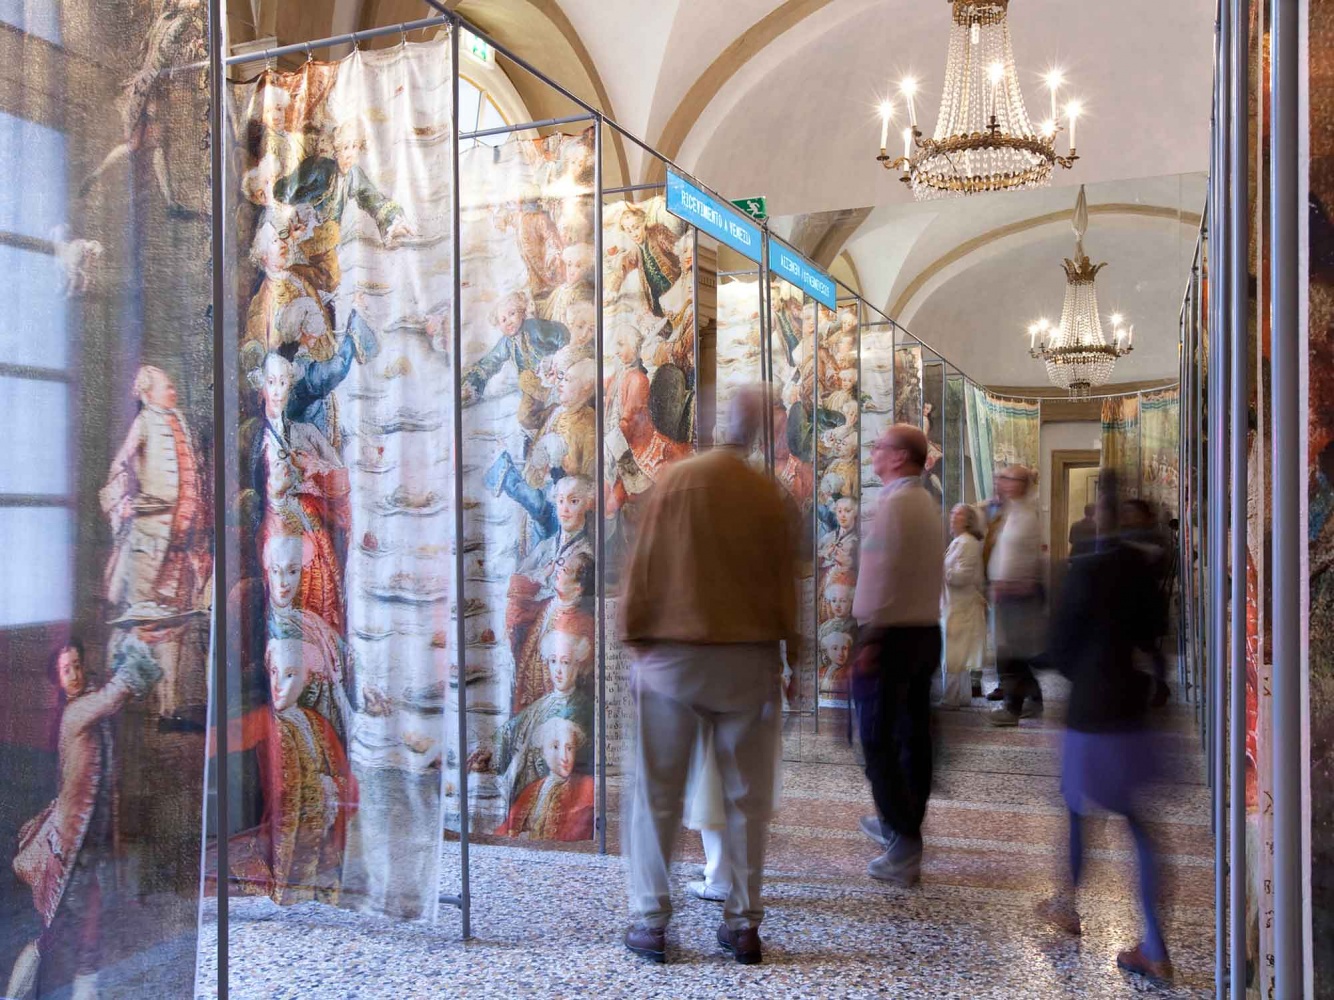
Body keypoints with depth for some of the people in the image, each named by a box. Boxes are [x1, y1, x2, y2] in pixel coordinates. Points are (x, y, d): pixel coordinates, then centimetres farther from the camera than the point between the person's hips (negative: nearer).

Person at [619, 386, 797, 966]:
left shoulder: (677, 479, -5)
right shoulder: (769, 495, -3)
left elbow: (644, 563, -3)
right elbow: (784, 581, 2)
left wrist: (635, 637, 4)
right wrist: (790, 650, 11)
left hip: (672, 655, -1)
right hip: (749, 659, 1)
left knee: (657, 793, 7)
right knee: (747, 797, 10)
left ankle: (650, 922, 11)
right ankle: (743, 923, 15)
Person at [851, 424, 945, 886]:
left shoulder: (895, 502, -14)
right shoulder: (927, 502, 13)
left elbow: (883, 574, -20)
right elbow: (930, 571, 14)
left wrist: (869, 637, -18)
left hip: (891, 634, -9)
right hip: (926, 631, 9)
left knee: (878, 741, -4)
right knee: (914, 734, 16)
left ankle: (904, 851, -4)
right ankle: (901, 824, 30)